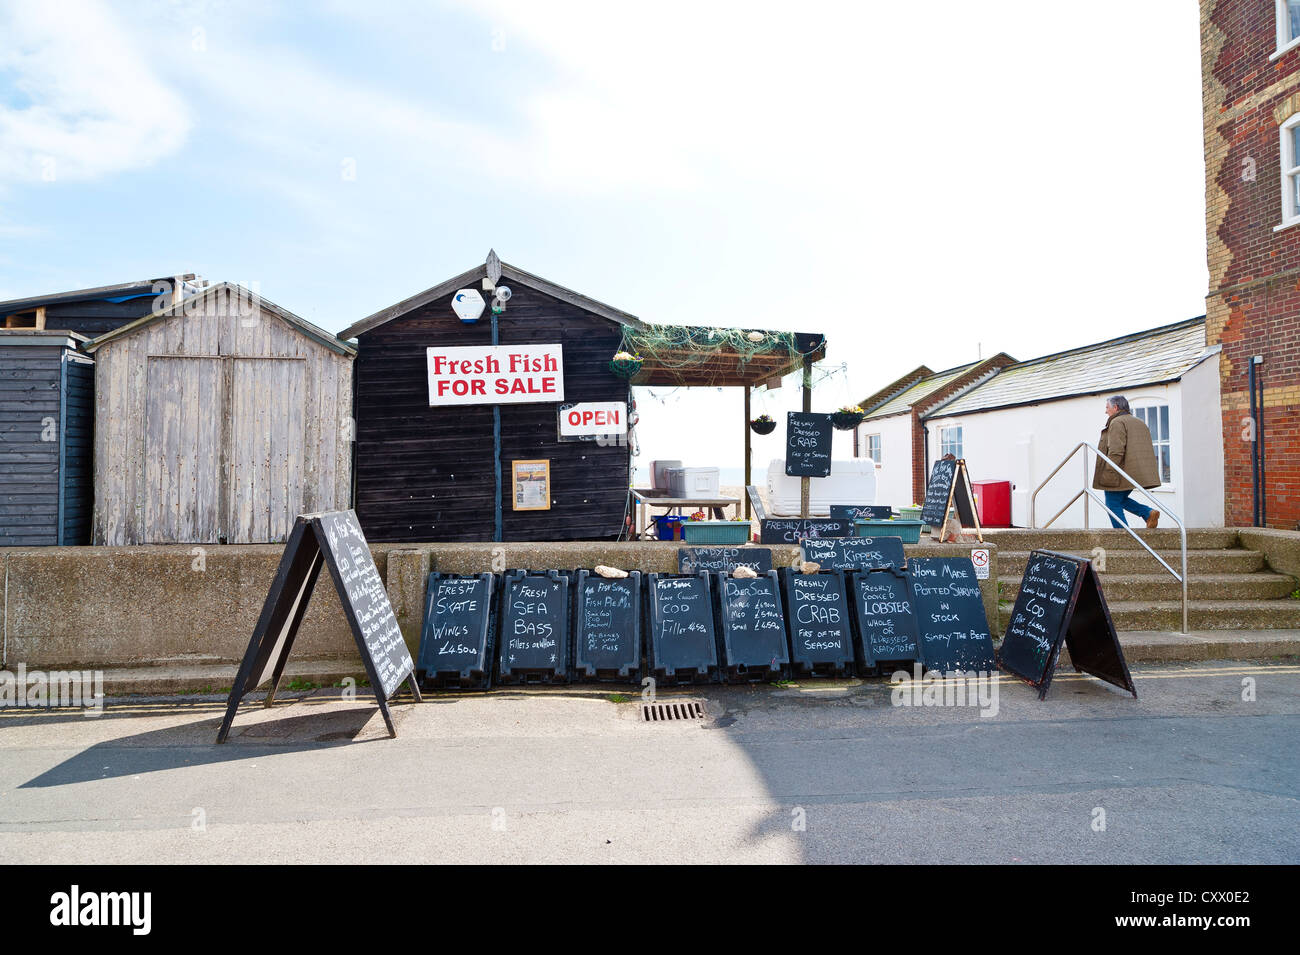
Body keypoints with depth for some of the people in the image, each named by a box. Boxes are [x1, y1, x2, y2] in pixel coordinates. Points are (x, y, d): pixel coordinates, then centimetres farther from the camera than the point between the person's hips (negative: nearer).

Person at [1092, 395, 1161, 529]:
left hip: (1121, 474, -9)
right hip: (1136, 473, 9)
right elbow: (1148, 449, 22)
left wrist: (1107, 473, -20)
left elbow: (1116, 451, -21)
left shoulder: (1117, 423, -11)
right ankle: (1148, 513, 3)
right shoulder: (1140, 423, 20)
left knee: (1113, 503, -1)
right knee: (1120, 500, 22)